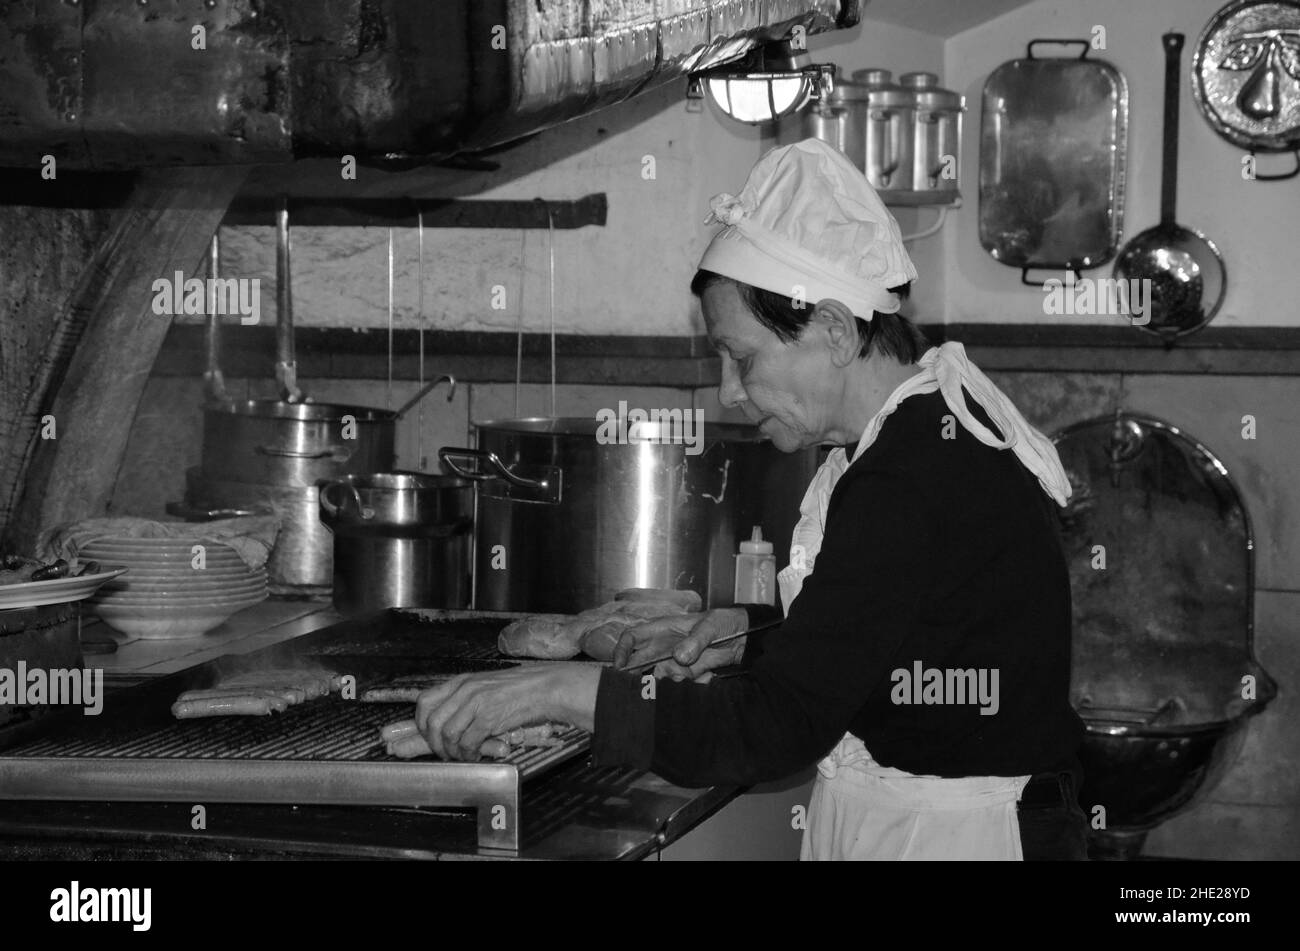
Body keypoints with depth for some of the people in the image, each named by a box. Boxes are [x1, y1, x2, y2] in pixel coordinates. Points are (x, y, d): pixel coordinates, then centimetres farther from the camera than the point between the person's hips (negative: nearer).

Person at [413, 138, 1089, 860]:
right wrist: (749, 633, 7)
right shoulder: (941, 423, 7)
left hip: (955, 837, -9)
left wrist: (563, 690, -25)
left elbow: (779, 728, -28)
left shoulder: (910, 490, -25)